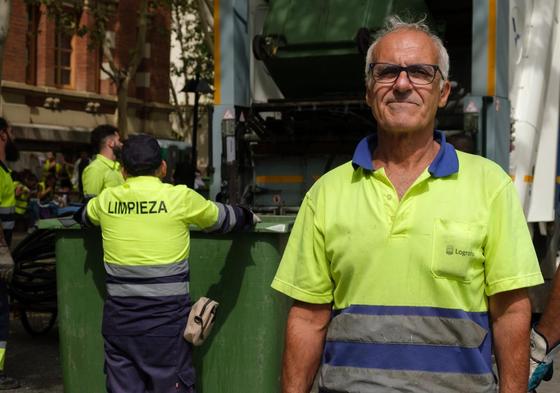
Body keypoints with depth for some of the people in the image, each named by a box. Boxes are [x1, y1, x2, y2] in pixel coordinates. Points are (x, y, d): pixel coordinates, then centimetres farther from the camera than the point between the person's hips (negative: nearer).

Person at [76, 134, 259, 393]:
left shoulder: (107, 200, 4)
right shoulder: (180, 198, -5)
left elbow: (82, 216, 28)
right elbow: (224, 219, 11)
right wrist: (249, 217, 32)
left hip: (119, 320, 3)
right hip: (166, 320, -3)